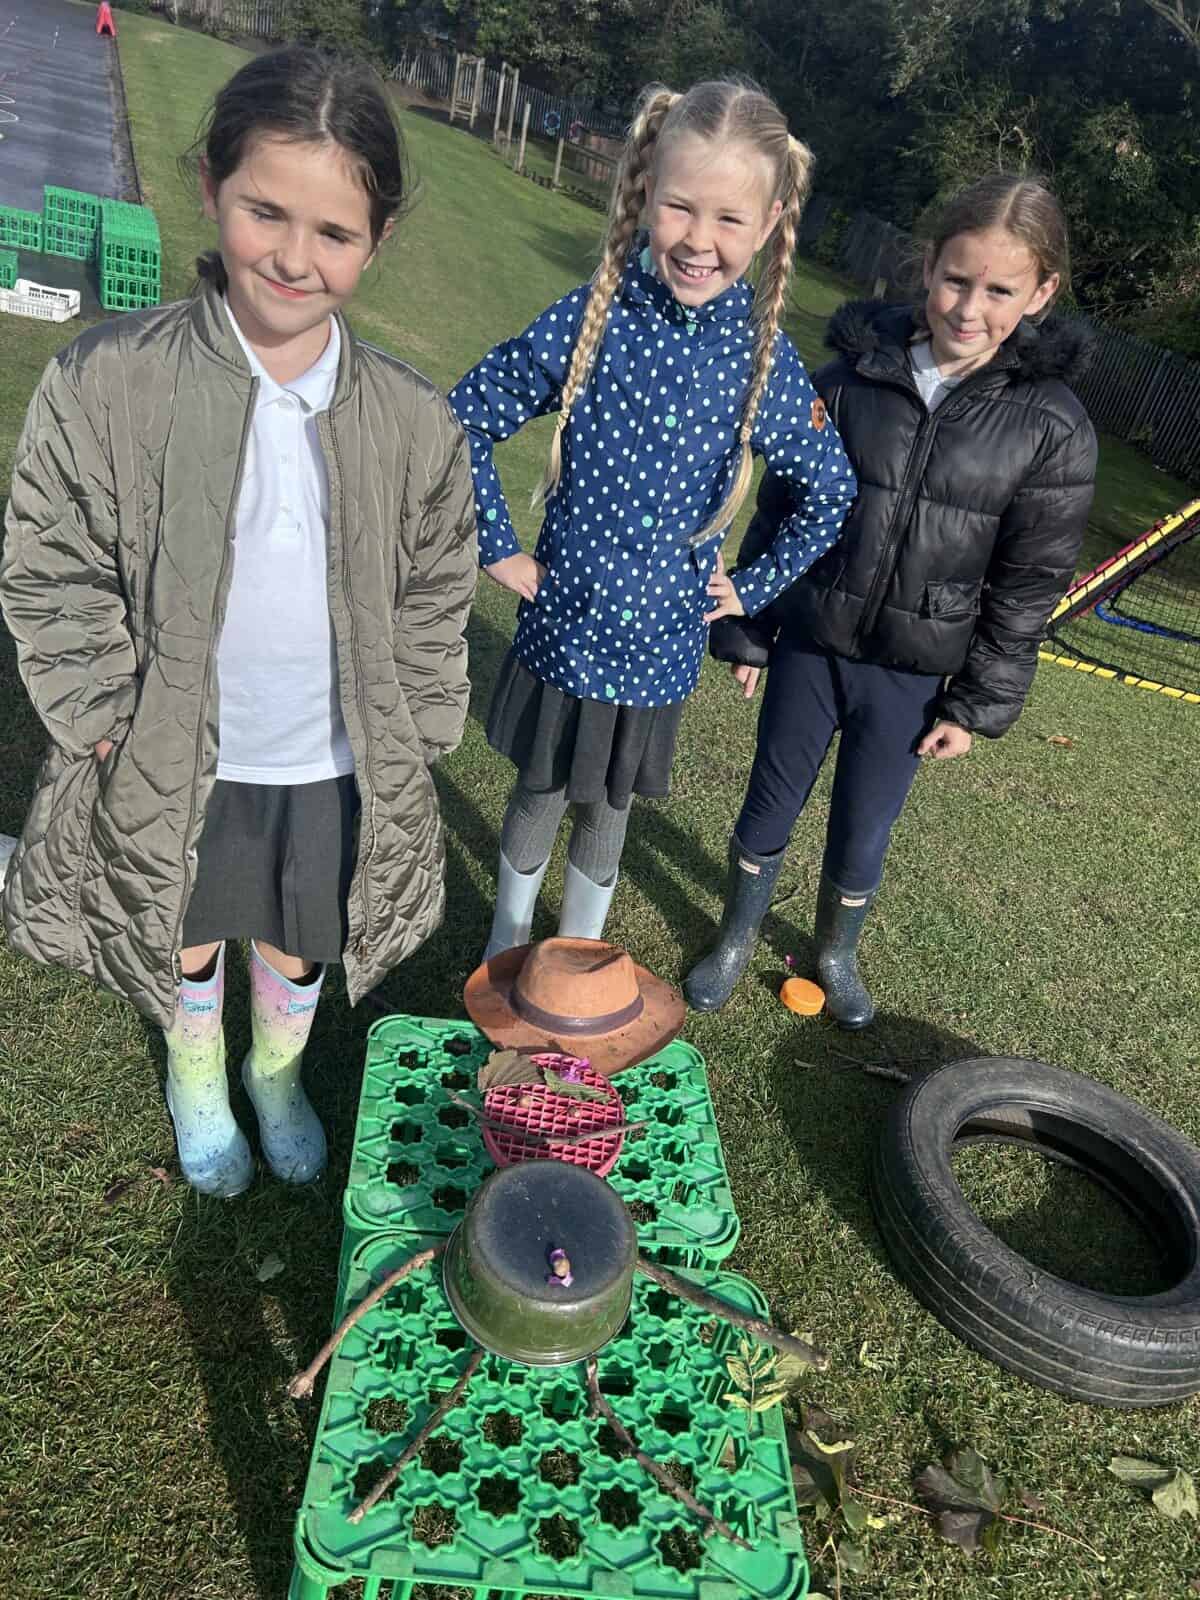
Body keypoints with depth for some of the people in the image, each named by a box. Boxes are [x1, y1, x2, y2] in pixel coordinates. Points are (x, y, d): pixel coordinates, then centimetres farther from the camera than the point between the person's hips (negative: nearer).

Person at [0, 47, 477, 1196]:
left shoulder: (415, 423, -8)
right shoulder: (104, 384, -15)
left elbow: (435, 600, 2)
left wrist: (411, 742, -2)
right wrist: (116, 733, -12)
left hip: (336, 769, 2)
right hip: (178, 767, -1)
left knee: (298, 941, 23)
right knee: (188, 936, 23)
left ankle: (278, 1074, 55)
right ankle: (195, 1079, 55)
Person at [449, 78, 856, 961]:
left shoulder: (766, 359, -11)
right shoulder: (592, 318, -14)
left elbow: (829, 491, 4)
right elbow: (465, 418, -5)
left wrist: (753, 589, 3)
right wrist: (498, 548, -5)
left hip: (658, 649, 1)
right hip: (561, 627, 0)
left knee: (608, 806, 19)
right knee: (540, 794, 17)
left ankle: (579, 959, 43)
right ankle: (506, 946, 42)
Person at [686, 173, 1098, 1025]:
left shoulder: (1053, 427, -9)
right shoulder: (852, 375, -7)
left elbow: (1028, 586, -4)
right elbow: (779, 508, 1)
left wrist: (978, 705, -3)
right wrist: (745, 628, 4)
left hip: (912, 674, -1)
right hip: (809, 644, 1)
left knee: (863, 834, 13)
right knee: (770, 804, 15)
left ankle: (838, 954, 43)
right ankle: (737, 939, 40)